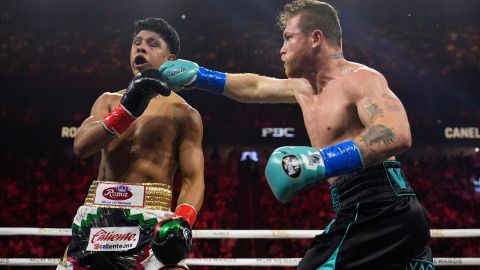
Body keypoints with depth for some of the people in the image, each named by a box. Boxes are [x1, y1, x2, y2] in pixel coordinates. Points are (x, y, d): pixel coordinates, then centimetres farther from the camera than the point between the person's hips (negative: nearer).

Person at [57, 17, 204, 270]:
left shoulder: (184, 113, 4)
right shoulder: (109, 100, 16)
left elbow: (193, 180, -4)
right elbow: (81, 146, -2)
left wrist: (182, 221, -23)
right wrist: (128, 108, -14)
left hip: (150, 218, -4)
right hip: (96, 215, 4)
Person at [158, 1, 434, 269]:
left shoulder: (360, 78, -9)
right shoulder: (305, 88, 20)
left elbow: (398, 135, -25)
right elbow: (255, 87, 34)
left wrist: (321, 162, -33)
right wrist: (197, 76, 33)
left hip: (378, 209, -9)